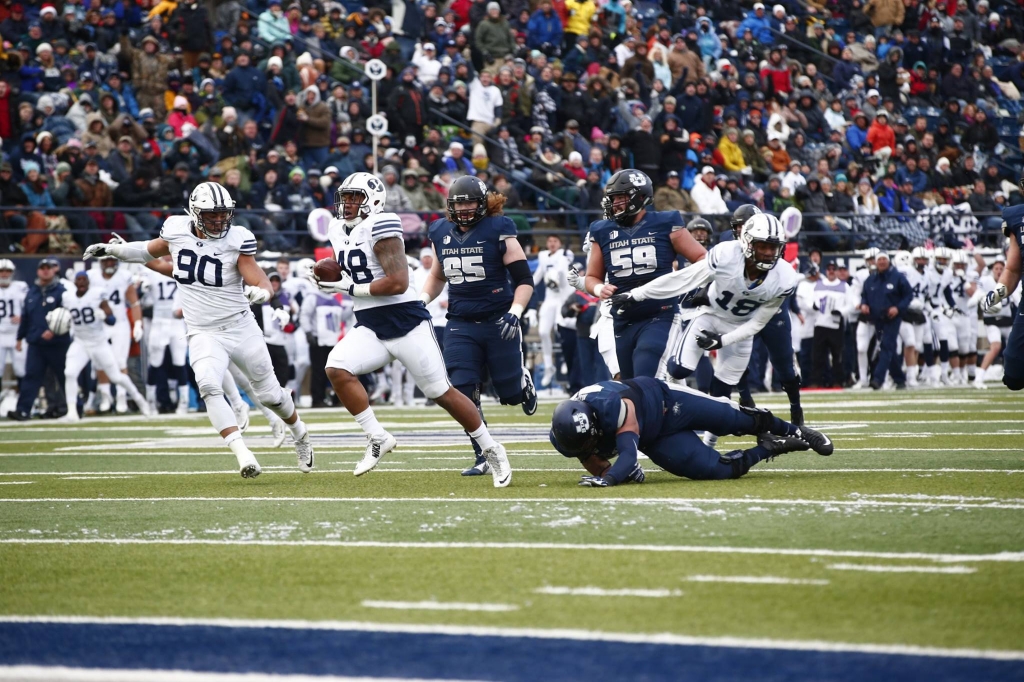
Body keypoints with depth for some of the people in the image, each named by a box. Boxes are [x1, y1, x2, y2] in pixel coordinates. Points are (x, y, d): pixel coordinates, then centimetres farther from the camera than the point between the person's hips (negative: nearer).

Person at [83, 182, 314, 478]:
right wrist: (112, 250, 15)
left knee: (269, 393, 11)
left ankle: (299, 433, 43)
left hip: (241, 328, -1)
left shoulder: (237, 239, -12)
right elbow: (153, 250, 19)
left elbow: (260, 281, -17)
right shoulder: (177, 230, -3)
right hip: (204, 334, 1)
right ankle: (243, 455, -30)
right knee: (209, 386, -27)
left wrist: (261, 292, -40)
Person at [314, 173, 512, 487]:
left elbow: (398, 282, -23)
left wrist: (350, 288, -17)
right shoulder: (339, 231, 10)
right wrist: (330, 279, 5)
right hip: (370, 327, 7)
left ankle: (491, 451, 15)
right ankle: (377, 439, -8)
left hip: (405, 322, -7)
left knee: (442, 393, -1)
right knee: (337, 368, -19)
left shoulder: (379, 227, -15)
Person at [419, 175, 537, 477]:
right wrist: (422, 300, 7)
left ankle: (523, 380, 43)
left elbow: (524, 279, -8)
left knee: (510, 393, 5)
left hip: (498, 322, -3)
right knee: (463, 393, -10)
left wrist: (514, 313, -21)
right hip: (461, 325, 3)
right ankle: (485, 458, 0)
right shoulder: (441, 233, 6)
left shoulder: (498, 230, -9)